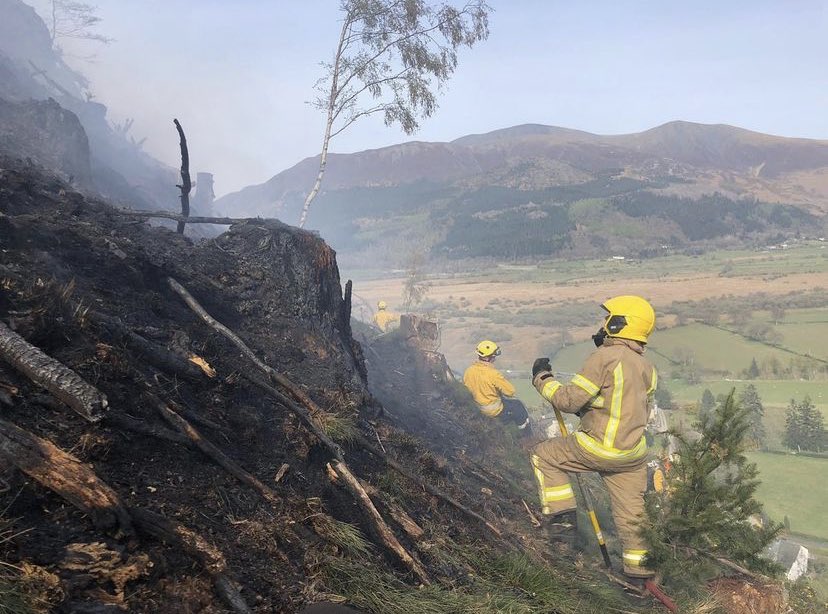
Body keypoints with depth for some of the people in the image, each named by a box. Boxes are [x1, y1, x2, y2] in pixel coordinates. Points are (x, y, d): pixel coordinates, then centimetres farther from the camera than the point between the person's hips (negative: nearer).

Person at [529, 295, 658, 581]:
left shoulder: (605, 357, -16)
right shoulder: (647, 367, 9)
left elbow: (569, 400, -18)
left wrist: (542, 378, -2)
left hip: (599, 448, -7)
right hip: (634, 453, 7)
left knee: (544, 455, 12)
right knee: (631, 509, 18)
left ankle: (561, 519, 11)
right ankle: (638, 563, 28)